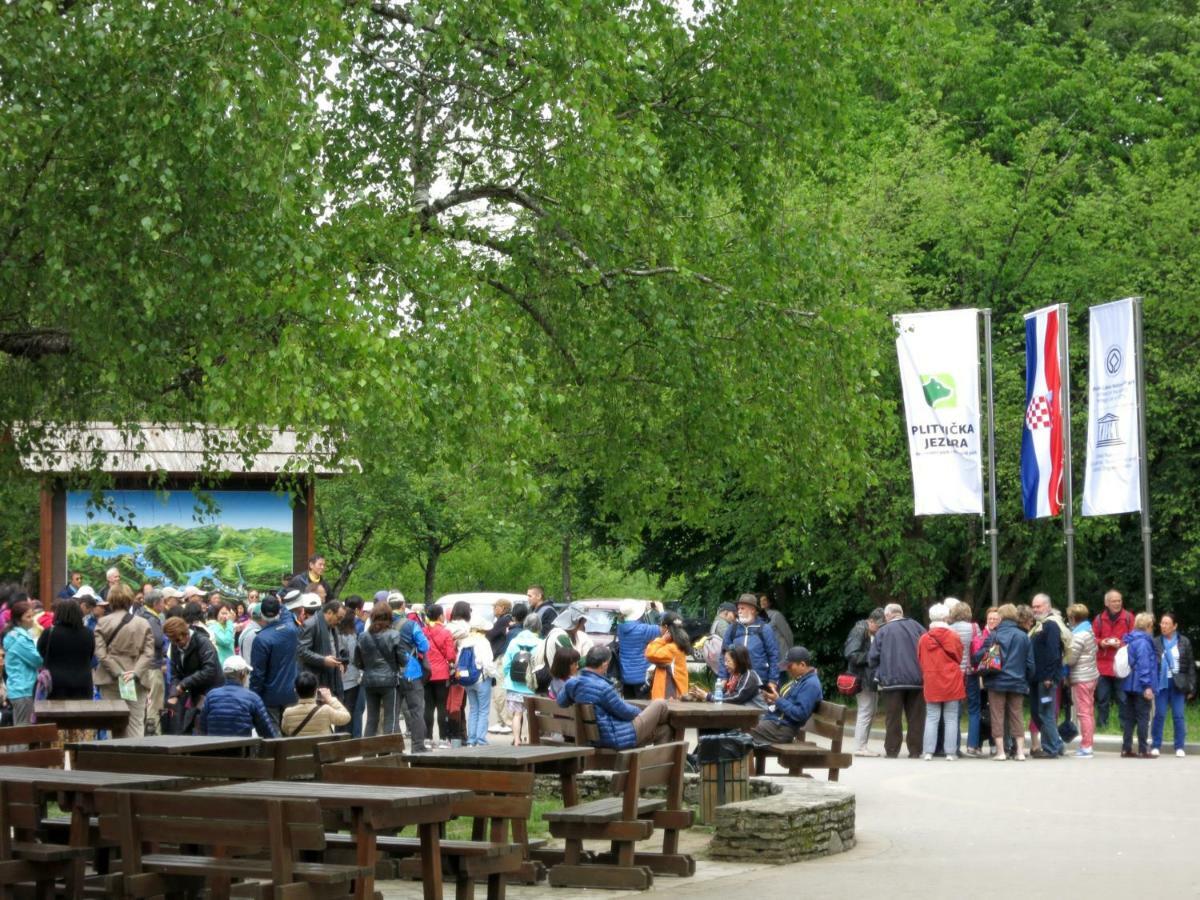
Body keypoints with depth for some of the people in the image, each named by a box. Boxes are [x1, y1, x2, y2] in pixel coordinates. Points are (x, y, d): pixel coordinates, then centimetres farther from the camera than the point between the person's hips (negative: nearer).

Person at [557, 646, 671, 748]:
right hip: (617, 738, -9)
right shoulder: (603, 688, -28)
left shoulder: (572, 683, -3)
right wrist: (639, 711, 8)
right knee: (660, 705, 6)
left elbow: (561, 702, 19)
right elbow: (625, 712, -15)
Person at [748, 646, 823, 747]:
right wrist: (772, 700, 3)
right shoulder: (798, 679, 17)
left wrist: (778, 700, -18)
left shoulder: (811, 684, -15)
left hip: (782, 727, -11)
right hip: (772, 718, 11)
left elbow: (800, 714, -22)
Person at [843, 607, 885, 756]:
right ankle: (859, 747, -6)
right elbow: (850, 654, -19)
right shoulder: (859, 631, -12)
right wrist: (870, 656, -18)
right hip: (862, 679, -10)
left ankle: (862, 745, 18)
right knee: (865, 711, -9)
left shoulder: (875, 634, 16)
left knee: (870, 712, 12)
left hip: (872, 678, 10)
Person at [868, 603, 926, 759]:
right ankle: (915, 750, 3)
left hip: (892, 680, -2)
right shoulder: (915, 626, 8)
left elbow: (872, 659, 1)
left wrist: (879, 670, 20)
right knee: (916, 717, 6)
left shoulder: (883, 631, 4)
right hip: (916, 679, 2)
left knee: (893, 718, 2)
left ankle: (892, 750, 0)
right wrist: (923, 668, 17)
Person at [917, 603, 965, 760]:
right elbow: (959, 658, 4)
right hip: (951, 683, -2)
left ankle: (928, 752, 1)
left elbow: (920, 661, 6)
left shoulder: (924, 639, -1)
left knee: (931, 718, 6)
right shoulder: (953, 636, -6)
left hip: (931, 684, 2)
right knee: (951, 719, 4)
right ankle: (951, 752, 1)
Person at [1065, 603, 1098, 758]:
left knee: (1084, 712, -6)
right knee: (1089, 712, 13)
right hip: (1091, 675, 9)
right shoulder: (1089, 631, 11)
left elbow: (1070, 659, -18)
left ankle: (1086, 747, -6)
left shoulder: (1078, 635, -17)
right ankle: (1088, 744, 19)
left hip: (1081, 679, -9)